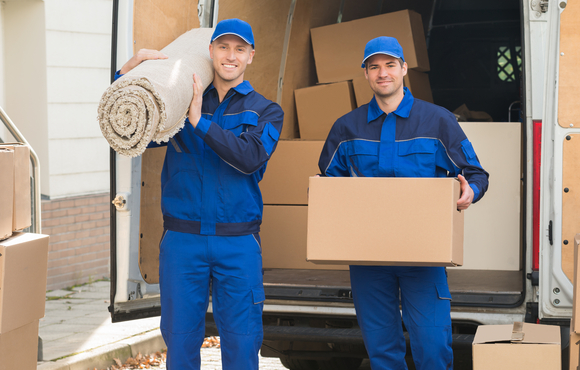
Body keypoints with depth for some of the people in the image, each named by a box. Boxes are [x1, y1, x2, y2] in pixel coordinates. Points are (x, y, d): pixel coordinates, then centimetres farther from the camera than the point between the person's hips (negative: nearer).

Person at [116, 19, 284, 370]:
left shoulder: (266, 112, 6)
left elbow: (250, 158, -12)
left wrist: (199, 121, -16)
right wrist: (128, 72, -7)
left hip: (238, 244, -1)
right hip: (182, 239, 1)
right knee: (180, 341, 4)